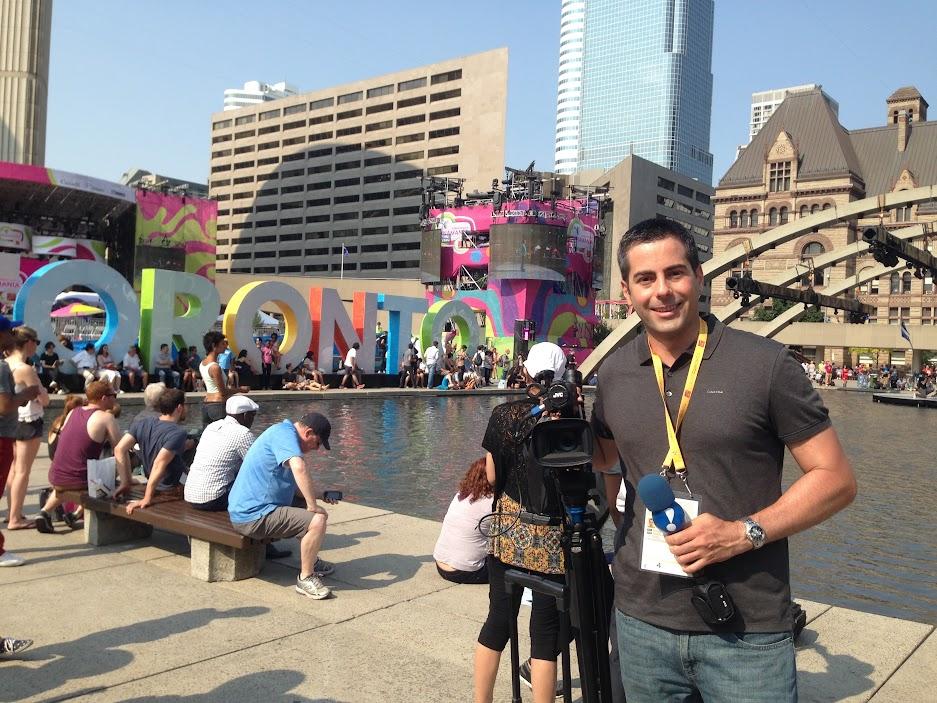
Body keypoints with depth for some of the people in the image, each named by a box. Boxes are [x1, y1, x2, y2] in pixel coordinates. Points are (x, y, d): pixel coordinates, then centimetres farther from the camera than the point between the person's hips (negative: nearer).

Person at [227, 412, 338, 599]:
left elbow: (292, 484, 28)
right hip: (254, 516, -11)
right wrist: (313, 506, -26)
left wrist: (317, 496, 16)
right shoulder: (284, 433, -14)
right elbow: (299, 468, -34)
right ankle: (305, 578, -7)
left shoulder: (282, 433, 19)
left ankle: (311, 561, 33)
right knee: (318, 519, -21)